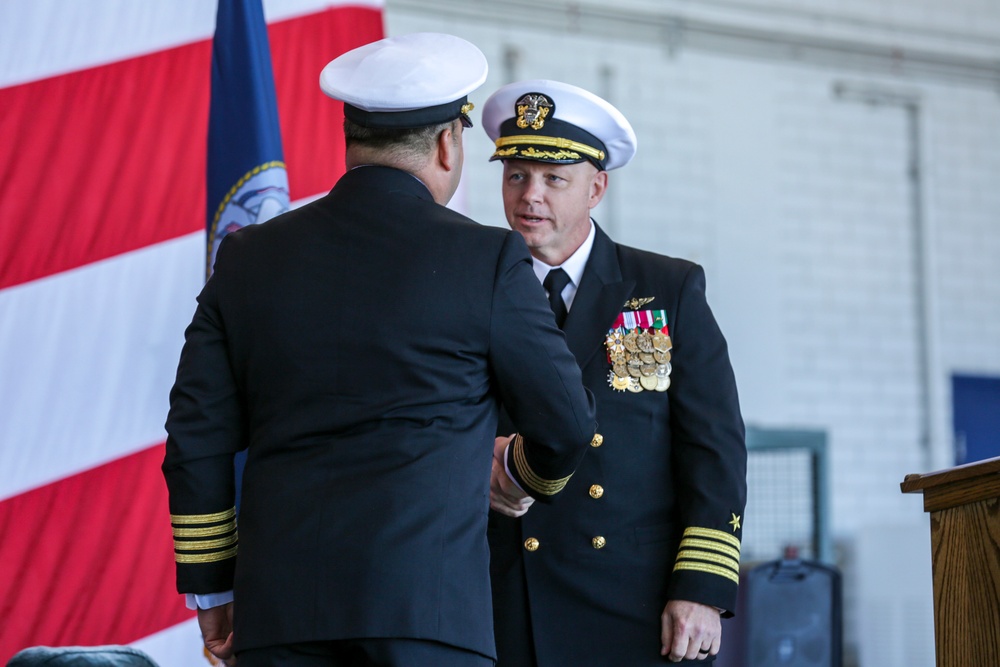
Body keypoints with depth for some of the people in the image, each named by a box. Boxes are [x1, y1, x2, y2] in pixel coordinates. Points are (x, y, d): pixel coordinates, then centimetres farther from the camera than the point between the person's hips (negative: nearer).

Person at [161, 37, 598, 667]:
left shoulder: (248, 258, 9)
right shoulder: (486, 258, -1)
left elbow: (197, 440, 10)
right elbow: (568, 421, 7)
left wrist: (212, 588, 18)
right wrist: (520, 475, 29)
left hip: (278, 609, 4)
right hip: (426, 603, -4)